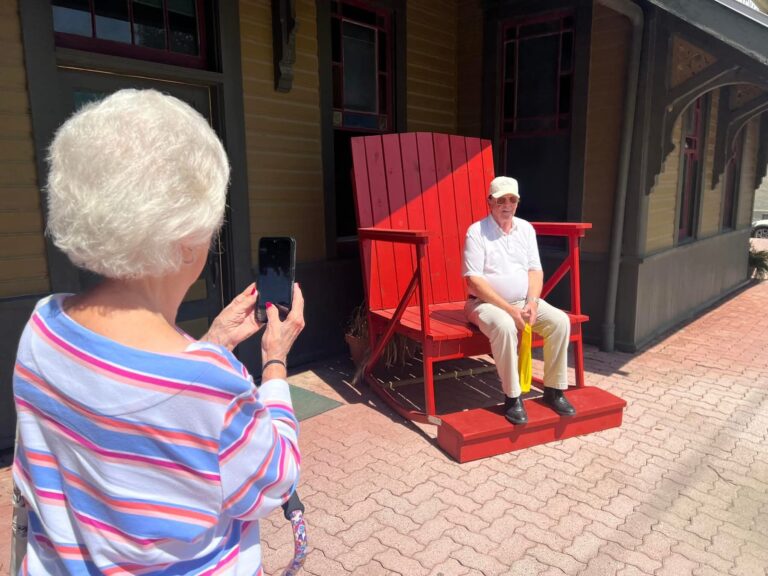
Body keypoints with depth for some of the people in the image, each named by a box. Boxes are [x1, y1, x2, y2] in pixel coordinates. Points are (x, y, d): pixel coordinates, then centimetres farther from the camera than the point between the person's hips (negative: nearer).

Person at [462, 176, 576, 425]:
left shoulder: (526, 229, 7)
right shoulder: (477, 232, -11)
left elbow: (535, 270, 7)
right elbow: (474, 280, -17)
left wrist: (532, 302, -12)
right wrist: (508, 309, -22)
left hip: (523, 302, 6)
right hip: (486, 303, -5)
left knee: (560, 321, -17)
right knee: (505, 327, -37)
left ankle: (554, 390, -3)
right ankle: (512, 398, -21)